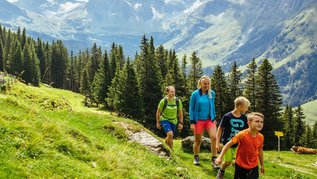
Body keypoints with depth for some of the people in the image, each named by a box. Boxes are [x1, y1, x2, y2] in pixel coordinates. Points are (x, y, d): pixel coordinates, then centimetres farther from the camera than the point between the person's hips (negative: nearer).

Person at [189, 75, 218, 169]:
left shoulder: (212, 93, 0)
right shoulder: (195, 94, -10)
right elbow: (191, 109, -6)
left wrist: (214, 118, 14)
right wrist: (192, 122, -9)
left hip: (210, 119, 2)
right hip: (198, 120, -2)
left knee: (214, 137, -16)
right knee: (197, 141, 9)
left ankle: (214, 160, -10)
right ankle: (196, 158, 32)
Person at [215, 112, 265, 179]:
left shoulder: (261, 137, -7)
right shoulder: (242, 134, -21)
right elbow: (229, 144, -16)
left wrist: (262, 165, 19)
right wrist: (220, 157, -19)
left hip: (253, 166, 3)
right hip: (240, 165, -3)